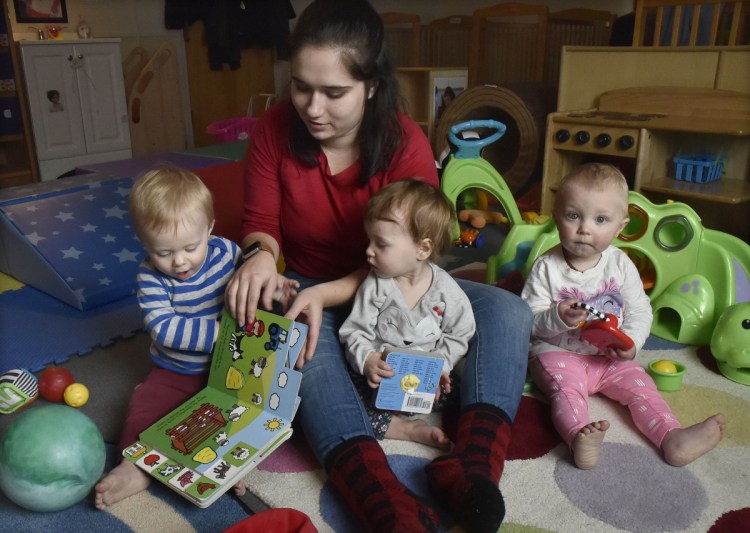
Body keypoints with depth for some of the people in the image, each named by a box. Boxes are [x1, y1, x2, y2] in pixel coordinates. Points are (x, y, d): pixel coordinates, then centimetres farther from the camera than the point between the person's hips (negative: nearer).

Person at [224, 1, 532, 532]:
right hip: (307, 292, 0)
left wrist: (327, 294, -33)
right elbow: (262, 223, -5)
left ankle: (471, 468, -38)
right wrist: (261, 256, -31)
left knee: (508, 312, -21)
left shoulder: (406, 143, -18)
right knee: (304, 345, -38)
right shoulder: (275, 130, -11)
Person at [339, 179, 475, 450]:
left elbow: (458, 336, 1)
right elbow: (355, 331, -5)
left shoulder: (446, 290, -8)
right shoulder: (375, 286, -7)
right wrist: (367, 359, -25)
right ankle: (405, 428, -26)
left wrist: (438, 366, -14)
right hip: (379, 374, 0)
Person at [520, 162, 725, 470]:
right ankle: (578, 437, -48)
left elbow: (640, 311, 1)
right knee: (567, 388, -28)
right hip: (557, 353, -4)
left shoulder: (621, 265, -3)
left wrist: (631, 341, -17)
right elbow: (529, 320, -13)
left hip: (609, 357, 4)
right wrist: (557, 317, -33)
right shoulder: (546, 268, -11)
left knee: (638, 384, -11)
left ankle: (672, 438, -16)